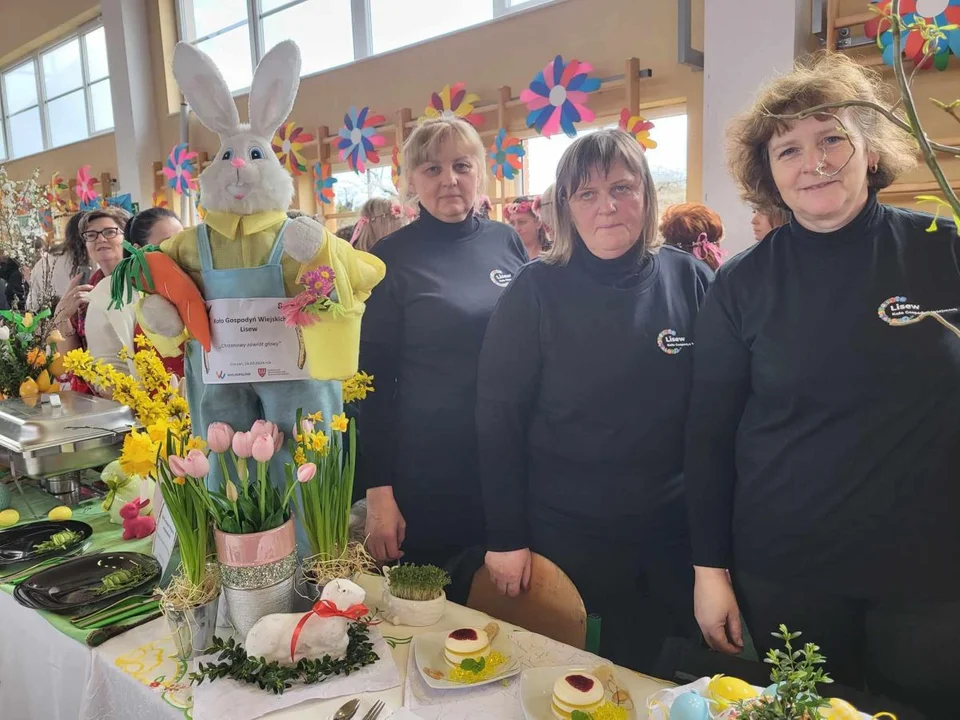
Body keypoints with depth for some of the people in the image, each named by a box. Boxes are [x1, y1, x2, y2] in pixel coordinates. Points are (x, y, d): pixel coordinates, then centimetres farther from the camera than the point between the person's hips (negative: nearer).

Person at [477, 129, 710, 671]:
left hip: (673, 528, 2)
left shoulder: (690, 280, -3)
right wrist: (505, 537, -9)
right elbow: (499, 416, -9)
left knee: (638, 667, 19)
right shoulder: (536, 291, -9)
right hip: (564, 532, -1)